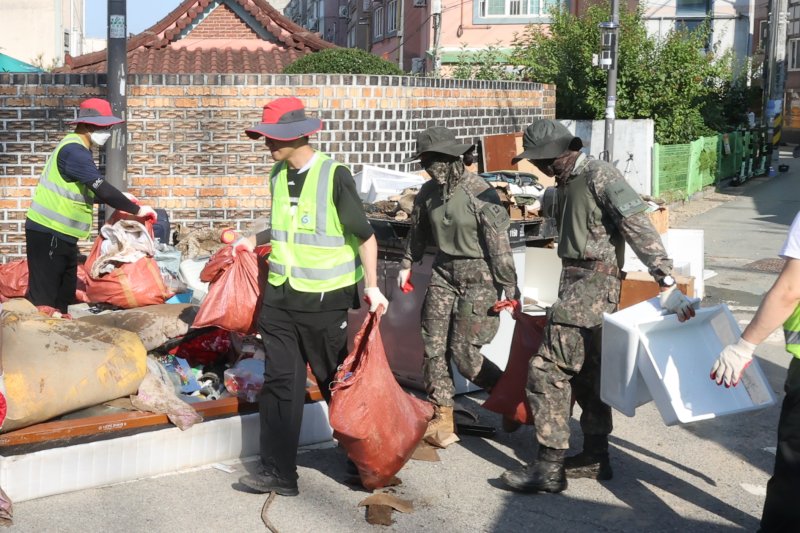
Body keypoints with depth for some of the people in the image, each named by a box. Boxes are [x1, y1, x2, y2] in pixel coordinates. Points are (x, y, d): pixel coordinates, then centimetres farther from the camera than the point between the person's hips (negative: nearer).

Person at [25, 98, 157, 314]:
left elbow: (92, 189, 20)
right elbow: (101, 189, -25)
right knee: (43, 296, -9)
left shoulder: (77, 148, 14)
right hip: (48, 233, -10)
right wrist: (136, 210, -20)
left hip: (60, 234, 10)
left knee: (64, 294, 14)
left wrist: (121, 200, 9)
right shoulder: (74, 150, -18)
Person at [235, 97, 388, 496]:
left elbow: (365, 236, -12)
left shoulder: (334, 177, -14)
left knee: (336, 381, 7)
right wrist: (254, 241, 16)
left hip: (325, 299, -6)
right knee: (280, 382, 2)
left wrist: (371, 286, -19)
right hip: (280, 296, 6)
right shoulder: (278, 176, 7)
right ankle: (279, 471, 6)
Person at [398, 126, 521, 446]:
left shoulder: (480, 193, -18)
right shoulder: (428, 191, 3)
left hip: (478, 275, -6)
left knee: (462, 350, -7)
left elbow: (499, 243, -16)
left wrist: (511, 290, -15)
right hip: (444, 272, 7)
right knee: (433, 345, 3)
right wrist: (407, 264, 24)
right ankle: (442, 418, 13)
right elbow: (418, 231, 20)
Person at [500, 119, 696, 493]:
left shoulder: (599, 176, -13)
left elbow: (639, 228, -21)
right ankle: (595, 457, 26)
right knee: (585, 371, 15)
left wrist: (667, 283, -27)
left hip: (592, 287, -10)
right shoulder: (565, 186, 16)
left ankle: (550, 467, -7)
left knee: (546, 368, -12)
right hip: (575, 285, 10)